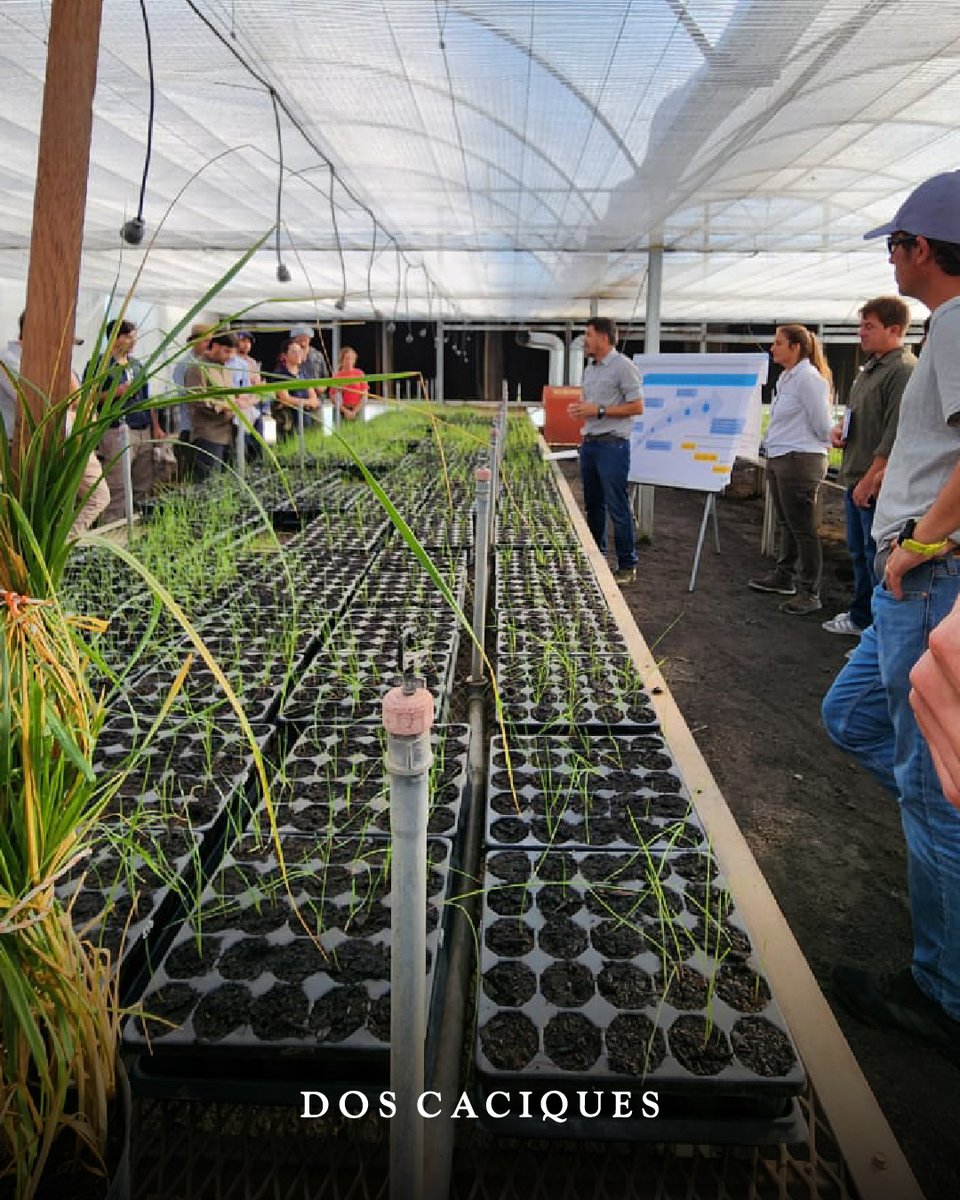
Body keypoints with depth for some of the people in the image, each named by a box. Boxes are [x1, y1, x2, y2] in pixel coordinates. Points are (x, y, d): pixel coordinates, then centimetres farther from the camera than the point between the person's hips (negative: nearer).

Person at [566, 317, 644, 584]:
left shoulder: (623, 367, -10)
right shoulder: (590, 369, 16)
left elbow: (637, 406, -14)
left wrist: (599, 410, -17)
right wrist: (579, 408, 4)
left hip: (612, 444, -8)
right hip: (589, 442, 9)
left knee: (617, 507, -5)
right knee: (593, 504, 15)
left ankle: (627, 565, 4)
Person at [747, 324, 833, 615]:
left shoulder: (808, 378, -16)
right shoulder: (786, 378, 13)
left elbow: (822, 425, -13)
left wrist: (822, 445, 3)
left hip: (801, 460, -9)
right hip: (778, 459, 9)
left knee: (803, 528, -4)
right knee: (785, 524, 19)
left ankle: (810, 593, 4)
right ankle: (784, 577, 33)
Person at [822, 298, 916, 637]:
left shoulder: (903, 370, -15)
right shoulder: (871, 367, 15)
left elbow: (896, 433, -21)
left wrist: (871, 479, -21)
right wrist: (840, 428, 9)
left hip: (879, 484, -10)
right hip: (857, 479, 10)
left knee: (877, 559, -4)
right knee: (859, 553, 19)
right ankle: (861, 618, 33)